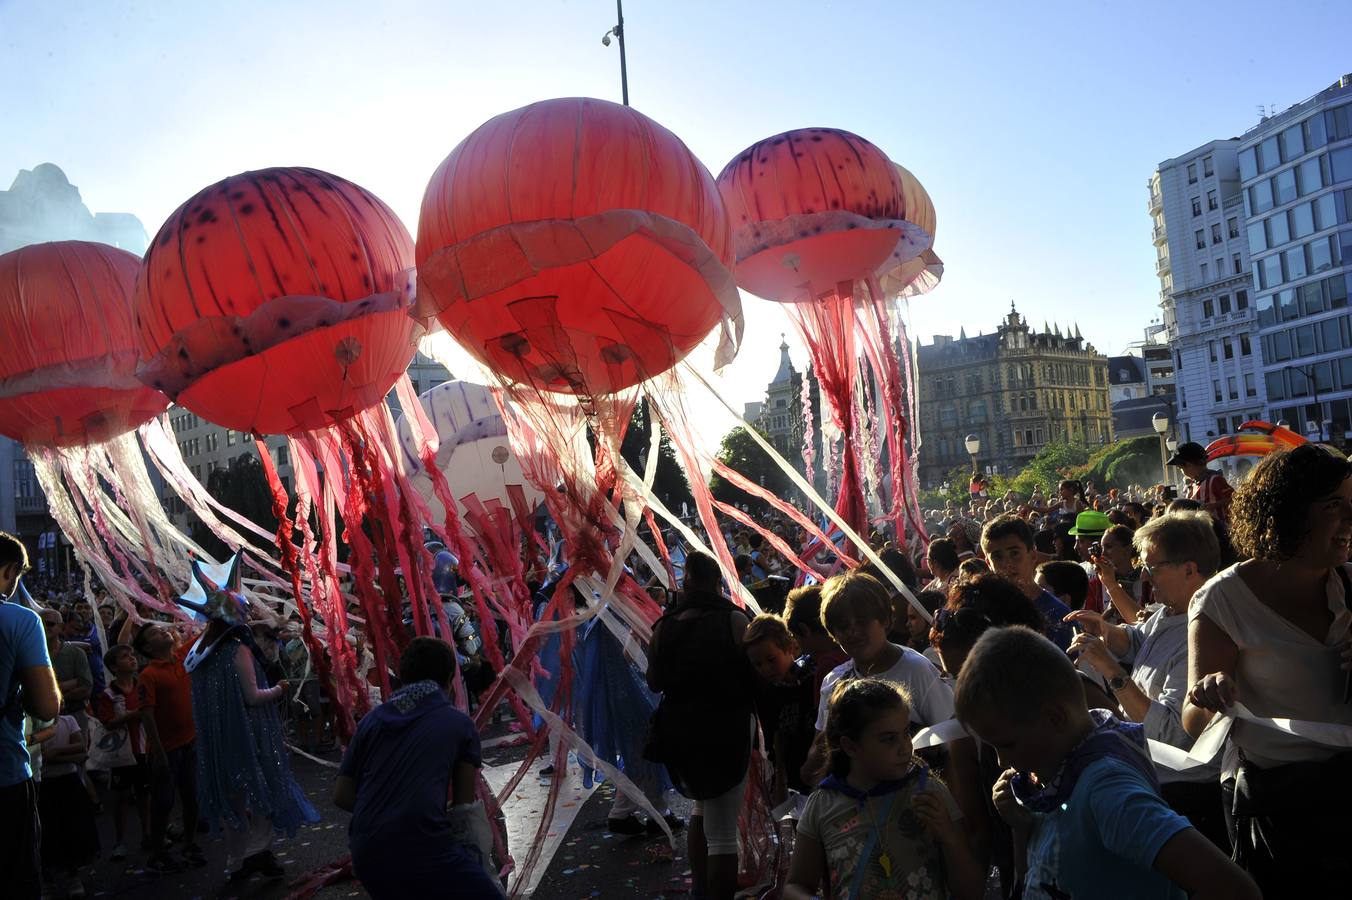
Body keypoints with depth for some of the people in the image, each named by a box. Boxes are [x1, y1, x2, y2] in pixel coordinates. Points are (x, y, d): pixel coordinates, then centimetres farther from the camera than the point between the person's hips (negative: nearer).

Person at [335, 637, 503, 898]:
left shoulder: (372, 719, 15)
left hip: (366, 855, 5)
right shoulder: (459, 723, 7)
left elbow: (341, 796, 16)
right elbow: (463, 804, 10)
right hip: (423, 850, -5)